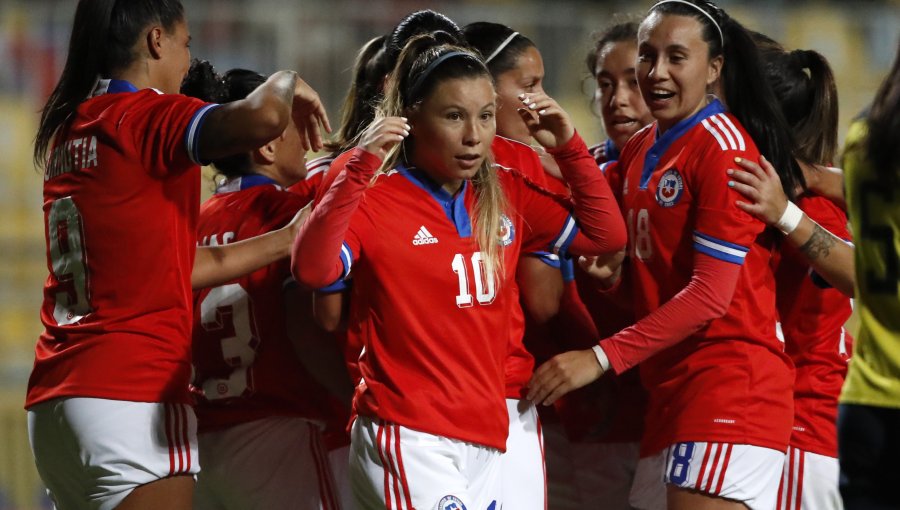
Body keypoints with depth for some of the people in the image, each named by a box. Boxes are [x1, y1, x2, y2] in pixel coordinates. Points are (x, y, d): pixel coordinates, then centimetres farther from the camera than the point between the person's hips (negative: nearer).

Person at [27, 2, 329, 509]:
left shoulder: (67, 130, 17)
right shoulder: (150, 114, -7)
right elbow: (260, 118, -28)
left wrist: (286, 240, 25)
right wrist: (288, 83, -5)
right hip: (133, 396, -8)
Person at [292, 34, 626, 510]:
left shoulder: (506, 197, 11)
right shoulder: (375, 199, -8)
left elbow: (605, 234, 16)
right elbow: (312, 270, -24)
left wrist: (568, 147, 6)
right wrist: (358, 170, -31)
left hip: (483, 441, 7)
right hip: (408, 439, -7)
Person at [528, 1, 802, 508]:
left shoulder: (723, 147, -11)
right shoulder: (641, 149, 16)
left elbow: (711, 293, -16)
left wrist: (602, 358, -17)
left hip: (728, 385, -9)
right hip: (670, 386, 9)